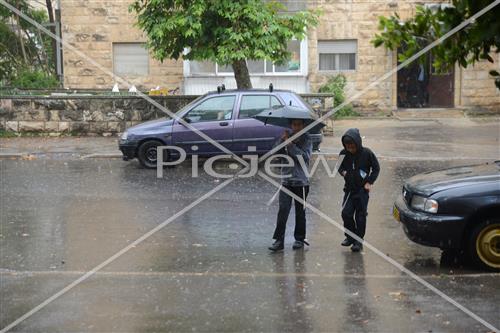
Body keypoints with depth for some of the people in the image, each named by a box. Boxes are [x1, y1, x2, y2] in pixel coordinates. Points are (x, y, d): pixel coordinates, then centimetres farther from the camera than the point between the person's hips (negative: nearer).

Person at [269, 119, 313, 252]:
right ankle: (279, 240, -7)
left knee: (300, 212, 7)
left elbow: (305, 157, -16)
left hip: (301, 182, -2)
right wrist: (282, 140, -15)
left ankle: (299, 239, 19)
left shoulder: (306, 140, -1)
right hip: (286, 180, 2)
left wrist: (291, 145, -18)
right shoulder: (287, 138, 8)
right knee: (283, 210, -7)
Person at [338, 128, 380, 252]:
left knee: (360, 216, 0)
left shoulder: (366, 153, -11)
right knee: (346, 213, -4)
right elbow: (340, 166, 14)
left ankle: (358, 241, 10)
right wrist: (343, 172, -7)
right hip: (349, 188, 3)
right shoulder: (344, 153, -3)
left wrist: (369, 182, -7)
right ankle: (350, 237, 16)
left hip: (363, 189, -3)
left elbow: (376, 168, 0)